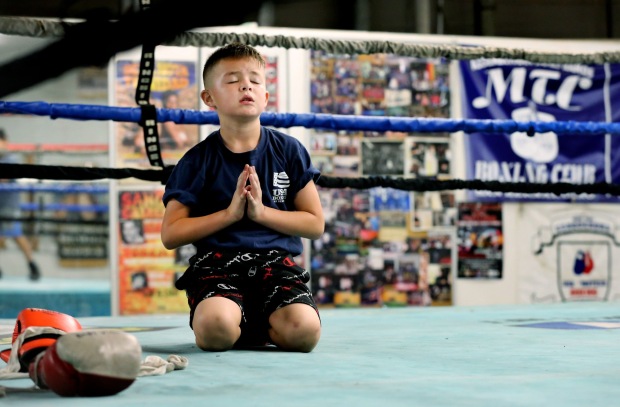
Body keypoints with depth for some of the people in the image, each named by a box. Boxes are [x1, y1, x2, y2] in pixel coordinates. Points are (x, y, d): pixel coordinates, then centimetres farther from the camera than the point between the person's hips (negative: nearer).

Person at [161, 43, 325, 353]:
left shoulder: (289, 151, 8)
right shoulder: (198, 161, 3)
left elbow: (315, 224, 7)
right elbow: (170, 235, -1)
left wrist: (261, 211, -8)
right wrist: (230, 213, -11)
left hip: (276, 259, 2)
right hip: (218, 260, -1)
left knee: (303, 331, -29)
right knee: (215, 328, -35)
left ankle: (258, 326, 7)